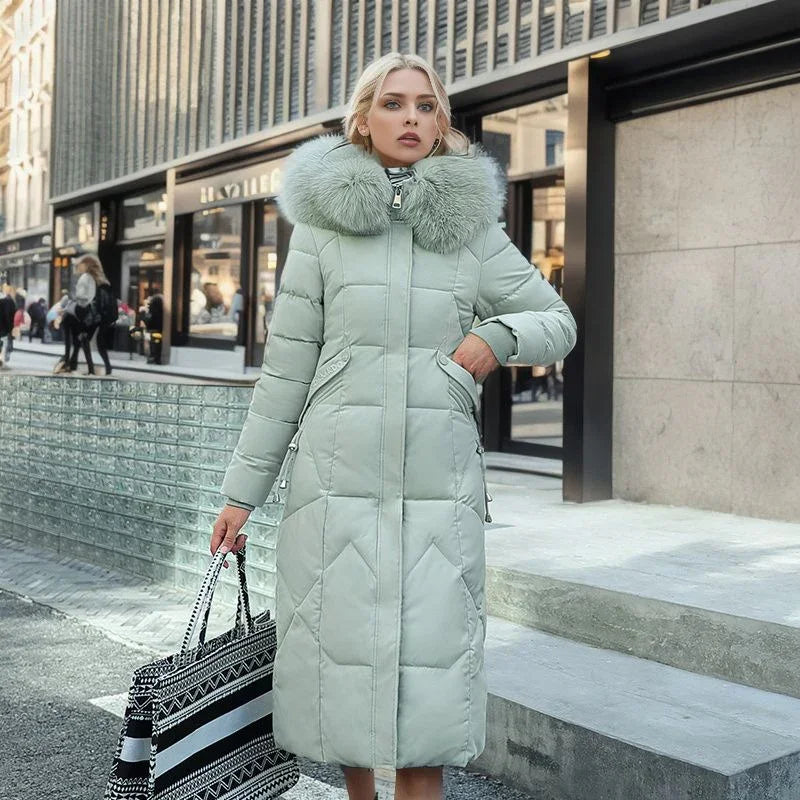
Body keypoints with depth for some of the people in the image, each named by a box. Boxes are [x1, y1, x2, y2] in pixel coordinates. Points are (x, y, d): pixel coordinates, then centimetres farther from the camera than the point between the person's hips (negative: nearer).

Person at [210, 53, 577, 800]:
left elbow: (558, 322, 14)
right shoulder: (322, 226, 4)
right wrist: (242, 491, 5)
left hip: (439, 482, 1)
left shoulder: (472, 228, 7)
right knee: (343, 654, 6)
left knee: (427, 662, -1)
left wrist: (500, 336, -8)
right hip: (337, 478, 0)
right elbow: (284, 370, 5)